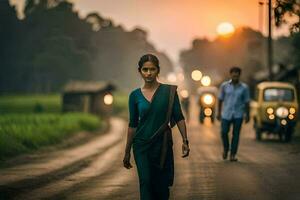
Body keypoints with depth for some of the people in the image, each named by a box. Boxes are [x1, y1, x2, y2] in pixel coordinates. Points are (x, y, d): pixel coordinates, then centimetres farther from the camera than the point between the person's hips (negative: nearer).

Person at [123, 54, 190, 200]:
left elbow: (179, 118, -1)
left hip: (163, 144, 0)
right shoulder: (135, 95, 1)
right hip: (142, 145, 0)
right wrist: (127, 152, 9)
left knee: (161, 187, 6)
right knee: (146, 182, -11)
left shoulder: (169, 91, -3)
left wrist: (185, 141, -10)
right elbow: (132, 125, 7)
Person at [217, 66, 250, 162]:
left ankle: (233, 155, 6)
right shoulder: (224, 85, -2)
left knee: (236, 134, -1)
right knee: (224, 132, -2)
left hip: (238, 114, 0)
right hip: (226, 113, 1)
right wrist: (219, 113, 6)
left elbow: (246, 102, 4)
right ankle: (226, 148, 26)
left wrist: (247, 115, 5)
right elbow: (220, 99, 5)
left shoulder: (244, 87, -3)